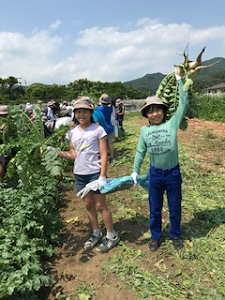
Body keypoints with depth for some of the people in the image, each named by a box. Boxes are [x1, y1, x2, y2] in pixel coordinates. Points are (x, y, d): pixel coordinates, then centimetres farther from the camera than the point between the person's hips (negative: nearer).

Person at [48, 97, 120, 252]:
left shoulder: (98, 130, -10)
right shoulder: (72, 132, 5)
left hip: (95, 173, -5)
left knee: (100, 205, 4)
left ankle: (112, 236, 22)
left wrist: (102, 176, -17)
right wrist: (58, 152, -7)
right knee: (88, 204, 16)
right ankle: (96, 233, 34)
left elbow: (103, 154, -11)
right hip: (79, 174, 6)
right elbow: (74, 154, 7)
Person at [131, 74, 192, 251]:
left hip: (173, 173, -1)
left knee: (175, 208, 16)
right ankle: (156, 236, 38)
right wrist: (135, 171, 6)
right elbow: (140, 152, 6)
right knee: (155, 208, 16)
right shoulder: (144, 130, -1)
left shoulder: (172, 124, -7)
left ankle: (175, 235, 40)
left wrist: (180, 80, -6)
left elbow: (183, 104, -9)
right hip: (155, 174, 1)